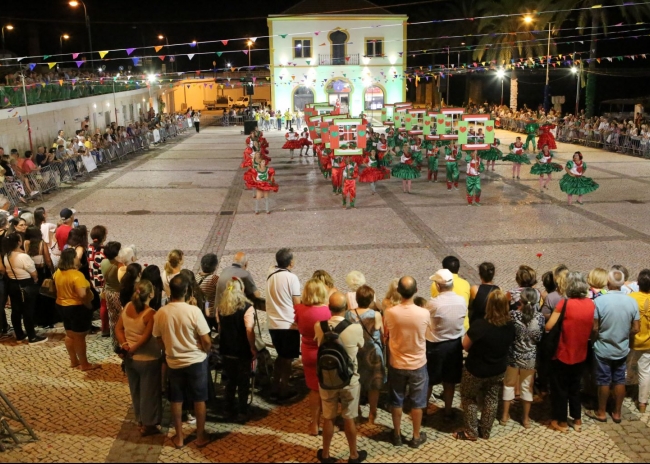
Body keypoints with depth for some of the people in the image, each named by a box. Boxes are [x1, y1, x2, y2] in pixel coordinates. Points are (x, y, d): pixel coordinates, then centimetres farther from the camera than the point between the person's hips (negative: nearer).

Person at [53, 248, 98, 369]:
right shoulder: (76, 275, -25)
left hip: (62, 306, 8)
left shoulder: (58, 273, 2)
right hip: (77, 308, -8)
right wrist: (88, 305, -17)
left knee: (69, 335, 18)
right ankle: (84, 364, 10)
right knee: (79, 337, 1)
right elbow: (82, 294, -31)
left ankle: (73, 361, 28)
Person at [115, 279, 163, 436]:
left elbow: (118, 328, -2)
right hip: (149, 359, -6)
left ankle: (141, 421, 38)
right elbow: (146, 337, -24)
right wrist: (133, 349, -11)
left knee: (136, 391, 22)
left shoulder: (127, 307, -4)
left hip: (130, 358, 6)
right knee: (149, 392, 11)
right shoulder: (150, 313, -23)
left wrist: (124, 344, -9)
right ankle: (148, 425, 23)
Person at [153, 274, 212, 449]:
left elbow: (159, 340, 3)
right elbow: (206, 341, -16)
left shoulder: (160, 313, -10)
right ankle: (200, 436, 24)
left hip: (173, 362, 2)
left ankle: (179, 437, 27)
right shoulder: (194, 311, -20)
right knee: (199, 399, 14)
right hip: (196, 361, -2)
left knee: (176, 400, 16)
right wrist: (205, 351, 5)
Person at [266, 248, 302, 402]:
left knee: (281, 356, 20)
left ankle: (275, 389, 23)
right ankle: (283, 392, 10)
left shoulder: (271, 276, 7)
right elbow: (297, 304, -12)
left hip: (273, 323, 6)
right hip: (288, 324, -6)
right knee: (287, 358, 5)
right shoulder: (291, 277, -13)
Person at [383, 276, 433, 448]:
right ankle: (416, 437, 30)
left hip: (396, 364, 1)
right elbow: (428, 336, -1)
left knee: (397, 401, 19)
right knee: (417, 402, 17)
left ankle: (397, 435, 32)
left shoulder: (390, 313, -18)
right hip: (418, 364, -1)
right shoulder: (424, 313, -20)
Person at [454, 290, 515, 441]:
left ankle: (471, 432, 23)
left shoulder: (479, 325, -30)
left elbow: (465, 346, -16)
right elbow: (508, 346, 4)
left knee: (469, 398, 17)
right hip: (498, 370, 4)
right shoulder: (510, 326, -14)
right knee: (491, 399, 22)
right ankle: (485, 431, 34)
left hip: (476, 370, -4)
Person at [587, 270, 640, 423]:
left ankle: (601, 413, 22)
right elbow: (635, 329, -3)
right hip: (622, 349, 3)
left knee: (604, 381, 9)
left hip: (603, 349, -3)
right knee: (620, 381, 15)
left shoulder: (600, 301, -20)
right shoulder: (632, 302, -8)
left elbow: (594, 328, -15)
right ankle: (617, 413, 25)